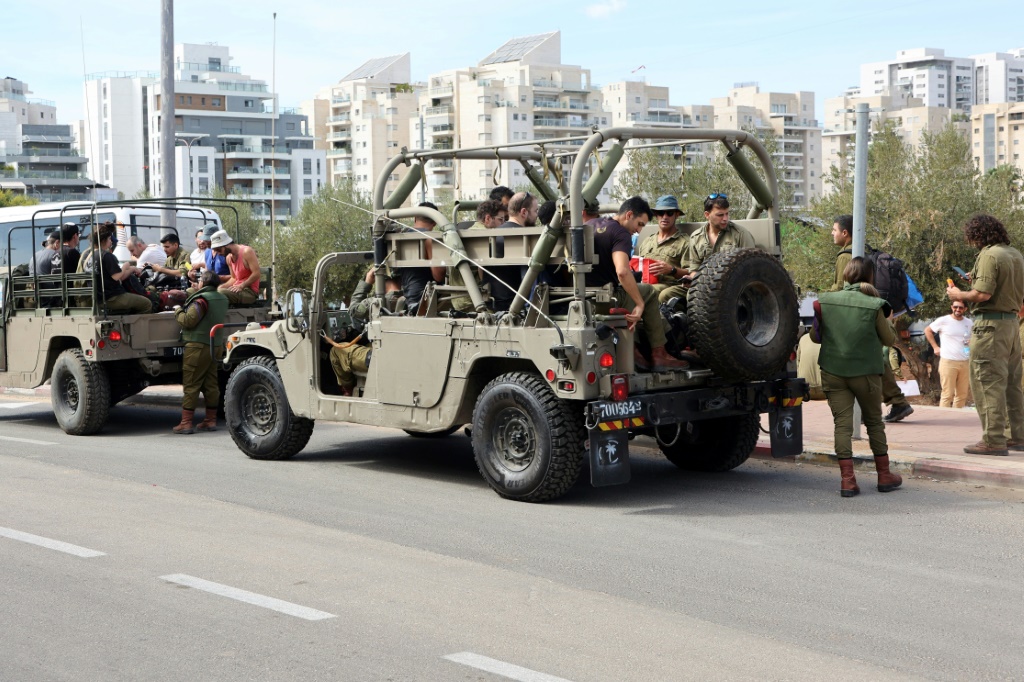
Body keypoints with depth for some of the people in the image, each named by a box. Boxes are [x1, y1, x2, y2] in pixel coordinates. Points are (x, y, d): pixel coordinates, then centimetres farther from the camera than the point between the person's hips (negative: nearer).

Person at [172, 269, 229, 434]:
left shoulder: (201, 300, -16)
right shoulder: (222, 299, 10)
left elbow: (188, 321, -20)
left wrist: (178, 312, 1)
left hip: (198, 346, -8)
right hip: (217, 345, 8)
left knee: (191, 385, -5)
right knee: (211, 384, 12)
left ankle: (186, 422, -7)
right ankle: (211, 420, 15)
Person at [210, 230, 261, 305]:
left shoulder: (246, 252, -10)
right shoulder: (229, 258, 14)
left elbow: (256, 274, -16)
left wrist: (241, 286, -20)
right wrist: (222, 286, 3)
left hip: (250, 292, -8)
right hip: (237, 289, 8)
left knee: (220, 292, -29)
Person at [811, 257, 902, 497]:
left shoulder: (826, 301, -2)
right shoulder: (874, 306, -9)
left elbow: (814, 336, 7)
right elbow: (889, 339, 2)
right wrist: (887, 321, 20)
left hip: (833, 372, 1)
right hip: (866, 372, -1)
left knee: (842, 424, 1)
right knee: (874, 422, 13)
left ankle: (847, 479, -6)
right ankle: (884, 475, 22)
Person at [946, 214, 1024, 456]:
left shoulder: (989, 255, -14)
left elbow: (983, 294, -22)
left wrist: (959, 295, -4)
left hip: (990, 324, -9)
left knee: (988, 382, -5)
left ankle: (993, 440, -6)